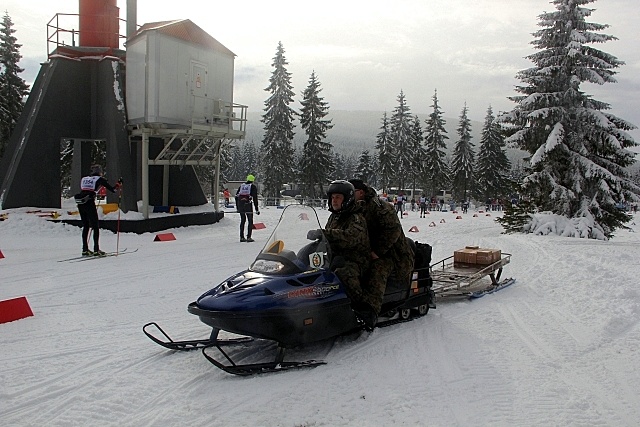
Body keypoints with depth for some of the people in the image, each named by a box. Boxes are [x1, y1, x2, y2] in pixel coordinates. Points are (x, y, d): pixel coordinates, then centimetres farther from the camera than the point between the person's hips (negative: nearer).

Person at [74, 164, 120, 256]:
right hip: (89, 203, -6)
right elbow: (113, 189, 5)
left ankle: (85, 250, 15)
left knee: (85, 226, 15)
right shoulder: (100, 179, 6)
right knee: (95, 227, 0)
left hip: (80, 203, 6)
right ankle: (96, 250, -6)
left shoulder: (84, 179, 21)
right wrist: (119, 183, 23)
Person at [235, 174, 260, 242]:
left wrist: (237, 207, 21)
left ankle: (242, 237, 15)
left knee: (242, 221, 16)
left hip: (240, 205, 5)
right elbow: (255, 198, -4)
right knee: (250, 221, 5)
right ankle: (249, 237, -2)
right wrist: (257, 209, -3)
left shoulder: (241, 186, 17)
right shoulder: (253, 186, 3)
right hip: (248, 205, -4)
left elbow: (236, 196, 15)